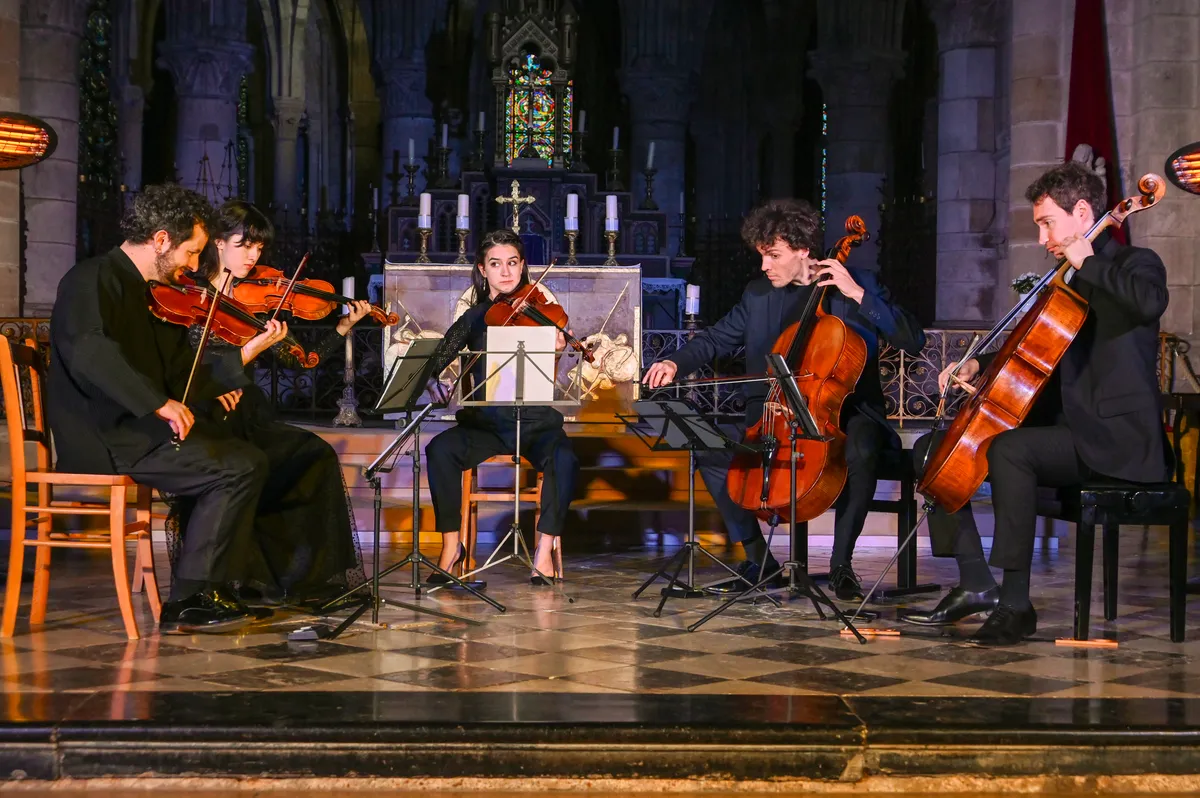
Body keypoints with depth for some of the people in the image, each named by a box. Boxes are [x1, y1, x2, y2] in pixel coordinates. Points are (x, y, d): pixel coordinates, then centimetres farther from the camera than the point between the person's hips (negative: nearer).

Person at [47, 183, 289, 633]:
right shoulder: (92, 280, -11)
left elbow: (180, 376, 16)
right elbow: (89, 354, -30)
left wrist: (245, 353, 7)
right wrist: (159, 404, -33)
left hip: (140, 428, 9)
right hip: (100, 439, -9)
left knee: (250, 459, -1)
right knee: (237, 468, -18)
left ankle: (215, 590, 0)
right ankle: (187, 601, -13)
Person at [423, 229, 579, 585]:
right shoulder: (473, 317, 7)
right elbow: (436, 365, -3)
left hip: (536, 421, -1)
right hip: (486, 423, 1)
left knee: (564, 458, -33)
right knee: (440, 449, -28)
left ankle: (546, 547, -20)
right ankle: (452, 545, -16)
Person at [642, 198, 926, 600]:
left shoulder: (858, 283, -4)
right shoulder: (759, 295, 9)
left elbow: (913, 340, -13)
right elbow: (717, 338, 16)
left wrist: (858, 295, -20)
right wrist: (677, 362, -5)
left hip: (845, 411, -4)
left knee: (860, 452, -38)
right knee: (712, 451, -16)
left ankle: (841, 563, -20)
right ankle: (758, 557, -1)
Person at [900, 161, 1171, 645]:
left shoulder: (1134, 264, -4)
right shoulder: (1068, 283, 20)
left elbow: (1149, 302, -30)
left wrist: (1088, 263, -17)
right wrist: (979, 365, 10)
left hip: (1119, 440, -9)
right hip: (1070, 431, 9)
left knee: (1009, 448, -36)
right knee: (933, 448, 2)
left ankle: (1015, 604, -30)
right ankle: (975, 585, -3)